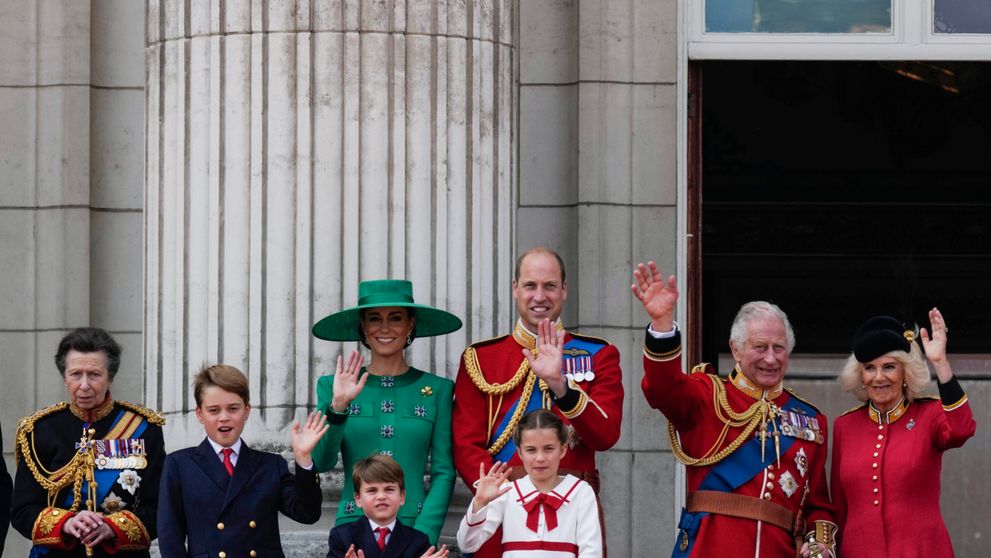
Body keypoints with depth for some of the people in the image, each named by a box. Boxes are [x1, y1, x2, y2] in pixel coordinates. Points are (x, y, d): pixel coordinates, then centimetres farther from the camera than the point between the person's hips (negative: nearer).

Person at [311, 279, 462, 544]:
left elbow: (444, 473, 2)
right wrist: (337, 406, -17)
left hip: (415, 526, 0)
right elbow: (321, 462, -4)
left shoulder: (437, 390, 4)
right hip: (353, 529, 0)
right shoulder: (333, 387, 5)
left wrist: (423, 534, -10)